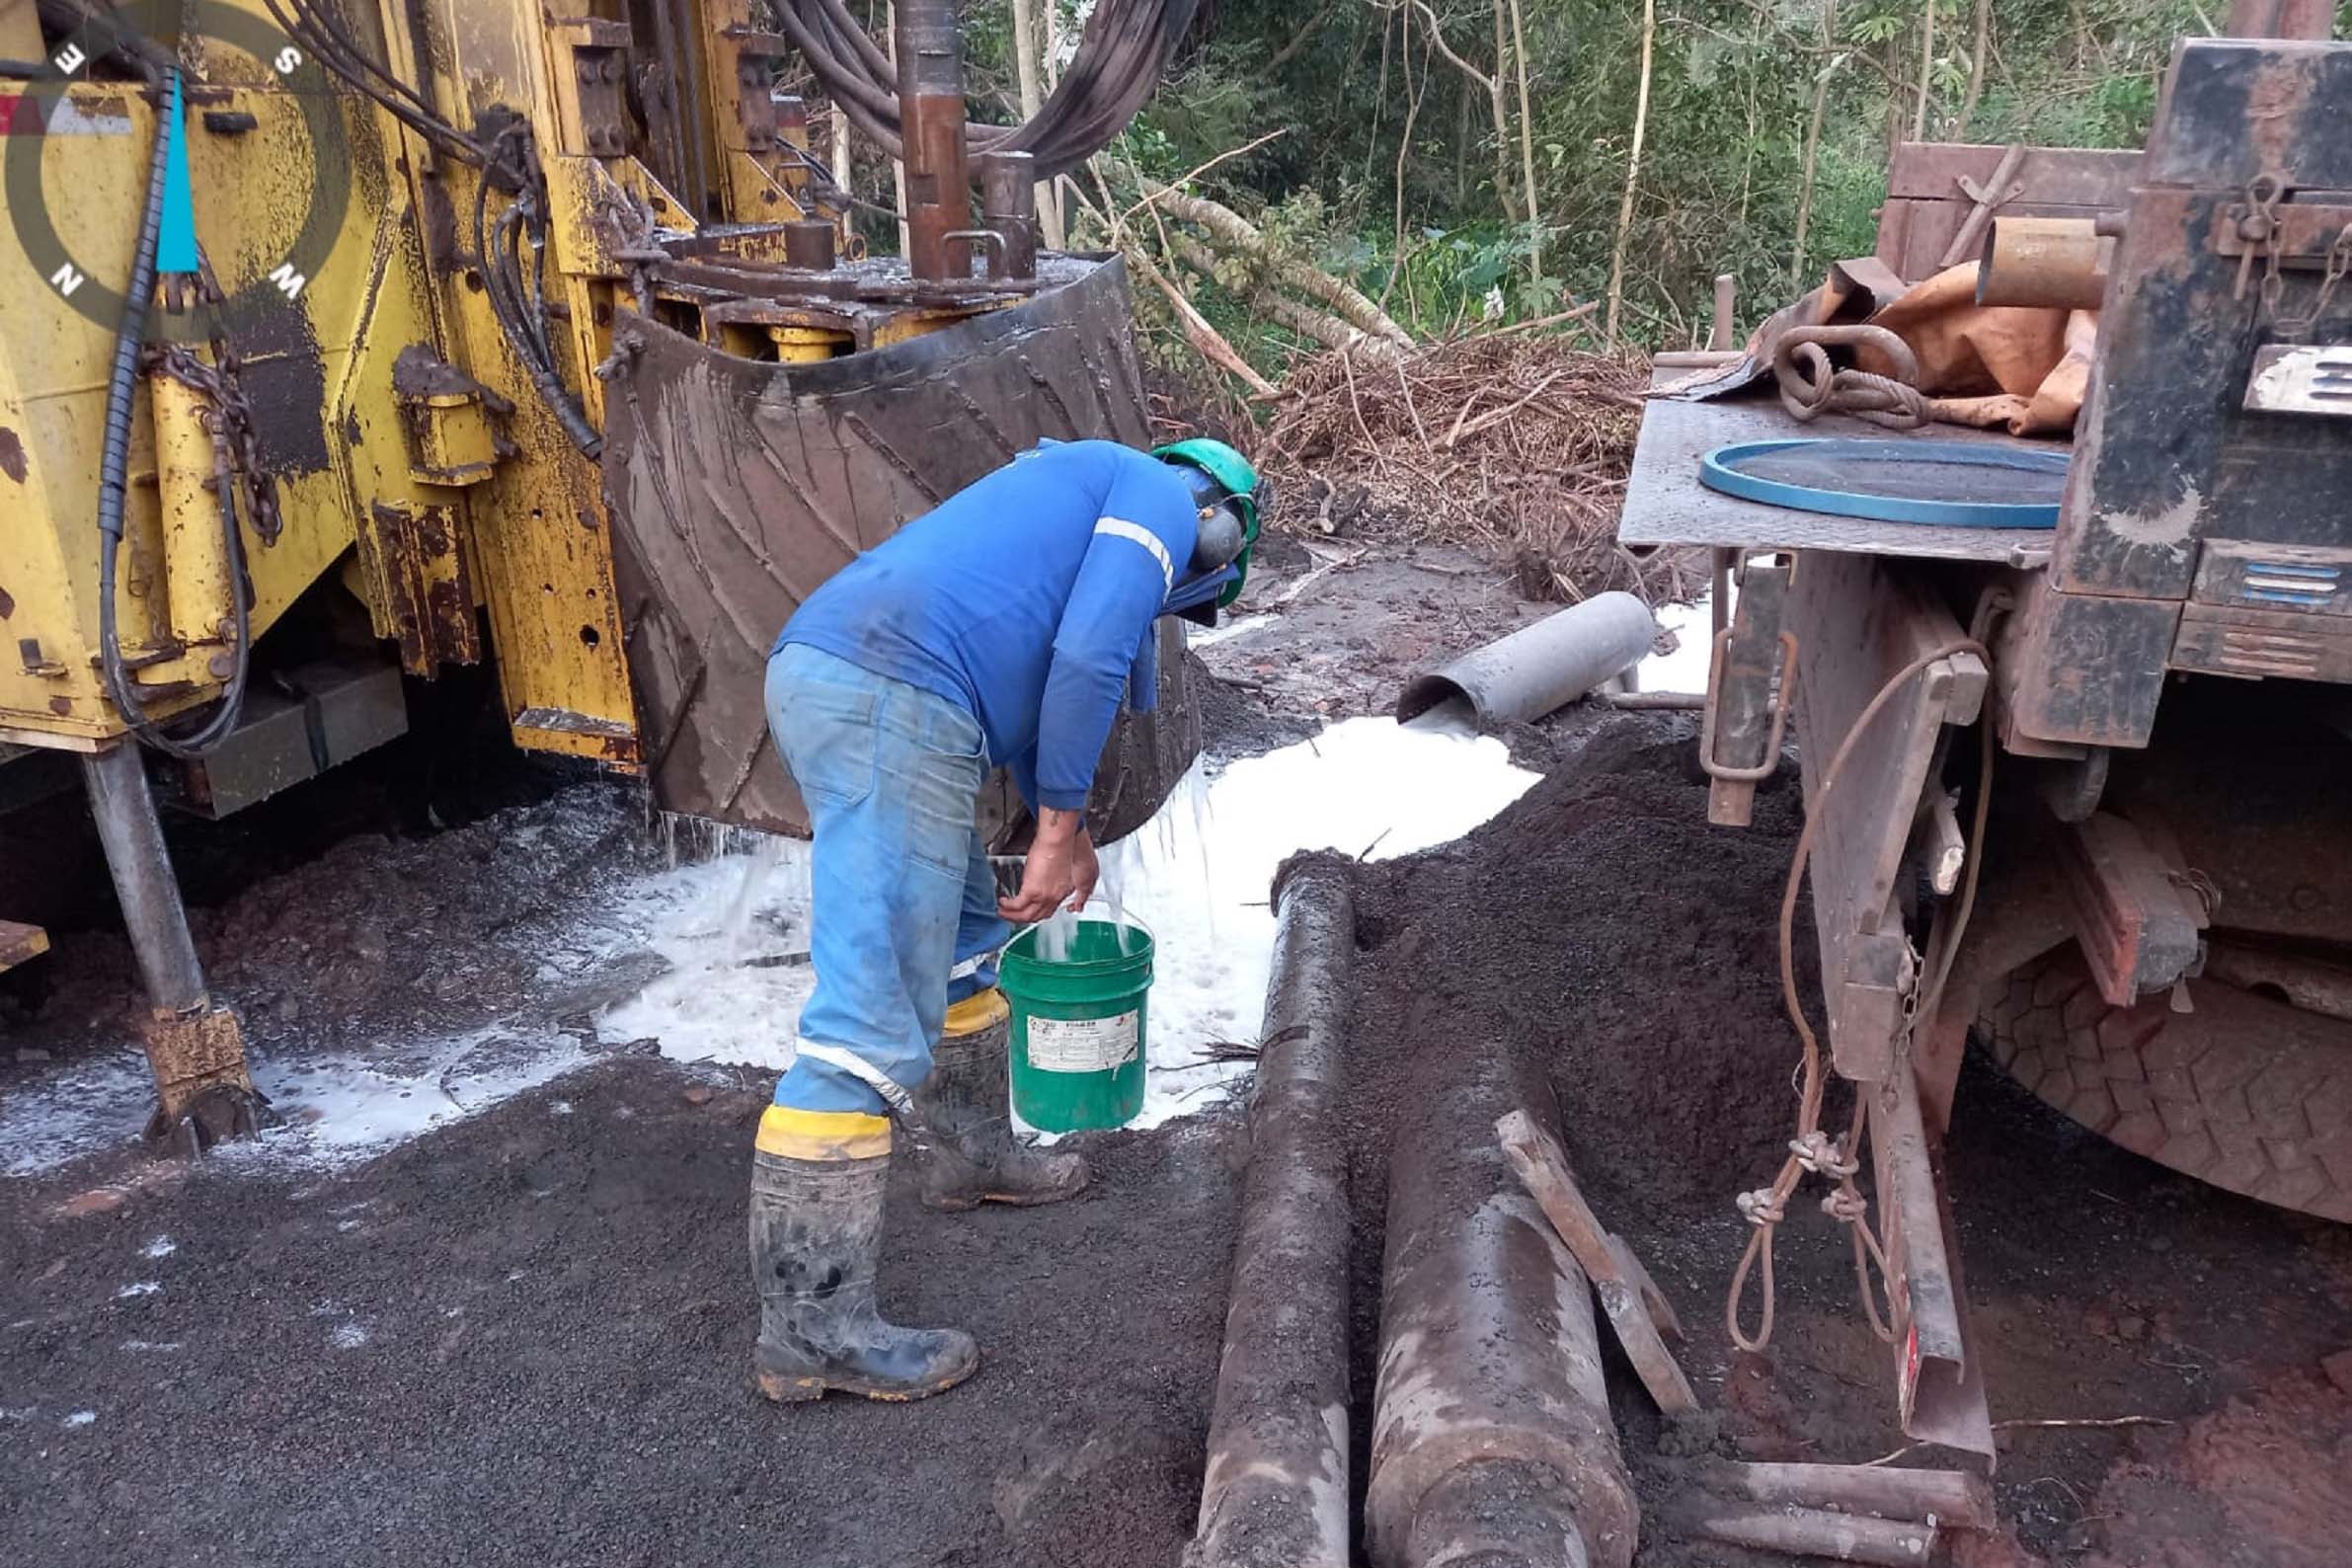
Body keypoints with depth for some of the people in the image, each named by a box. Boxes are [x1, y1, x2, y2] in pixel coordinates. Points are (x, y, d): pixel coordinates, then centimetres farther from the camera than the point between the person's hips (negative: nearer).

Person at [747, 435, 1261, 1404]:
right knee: (874, 1020, -9)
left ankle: (969, 1153, 42)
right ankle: (811, 1326, -4)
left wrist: (1065, 831, 45)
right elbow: (1087, 659, -9)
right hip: (893, 699, -10)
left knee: (963, 930, 26)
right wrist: (1059, 828, 0)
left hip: (818, 672, 10)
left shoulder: (1080, 489, 35)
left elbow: (1025, 674, 41)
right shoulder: (1162, 498, 7)